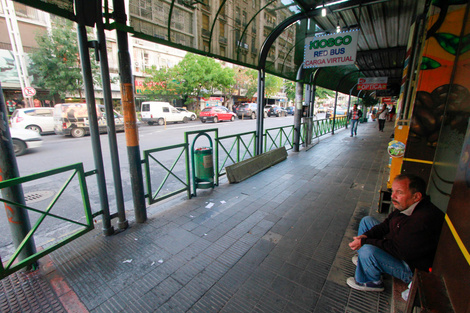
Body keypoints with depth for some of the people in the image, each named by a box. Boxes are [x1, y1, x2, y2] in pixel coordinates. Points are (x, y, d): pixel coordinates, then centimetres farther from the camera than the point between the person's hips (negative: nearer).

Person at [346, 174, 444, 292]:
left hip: (412, 269, -9)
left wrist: (365, 242, -26)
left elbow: (399, 250, -32)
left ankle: (372, 282, 2)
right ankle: (363, 260, 22)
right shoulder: (404, 206, -6)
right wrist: (367, 235, -11)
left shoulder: (424, 221, -35)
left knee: (367, 250, -32)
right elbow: (386, 225, 5)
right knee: (366, 221, 10)